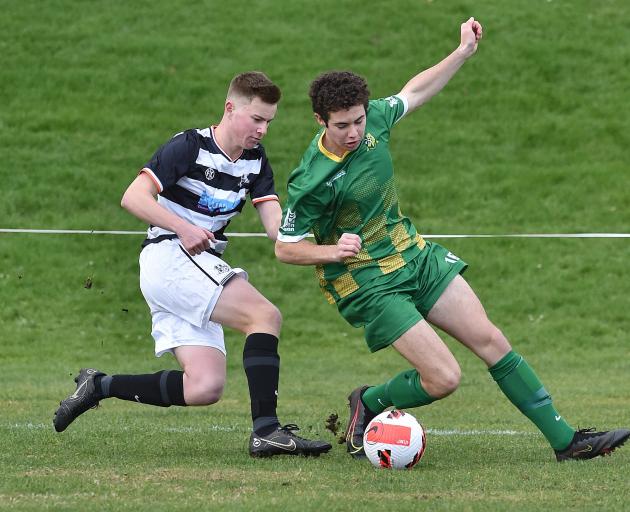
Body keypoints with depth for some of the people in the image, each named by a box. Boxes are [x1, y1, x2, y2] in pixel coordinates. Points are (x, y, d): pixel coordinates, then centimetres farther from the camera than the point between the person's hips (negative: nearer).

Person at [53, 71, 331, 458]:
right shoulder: (190, 147, -9)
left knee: (205, 387, -6)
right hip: (168, 257, -8)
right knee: (266, 315, -22)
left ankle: (99, 386, 6)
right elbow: (133, 197, -16)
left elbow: (276, 223, 2)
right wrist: (183, 228, -28)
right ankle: (266, 431, -27)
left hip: (199, 269, 8)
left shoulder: (256, 162, 12)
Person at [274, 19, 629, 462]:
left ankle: (565, 440, 9)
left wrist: (464, 51, 13)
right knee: (443, 378, -15)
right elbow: (285, 248, -15)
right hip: (369, 284, -7)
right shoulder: (311, 181, -25)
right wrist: (333, 250, -31)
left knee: (491, 340, 3)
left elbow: (414, 93, 14)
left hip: (414, 255, 7)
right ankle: (368, 405, 14)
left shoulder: (373, 118, -8)